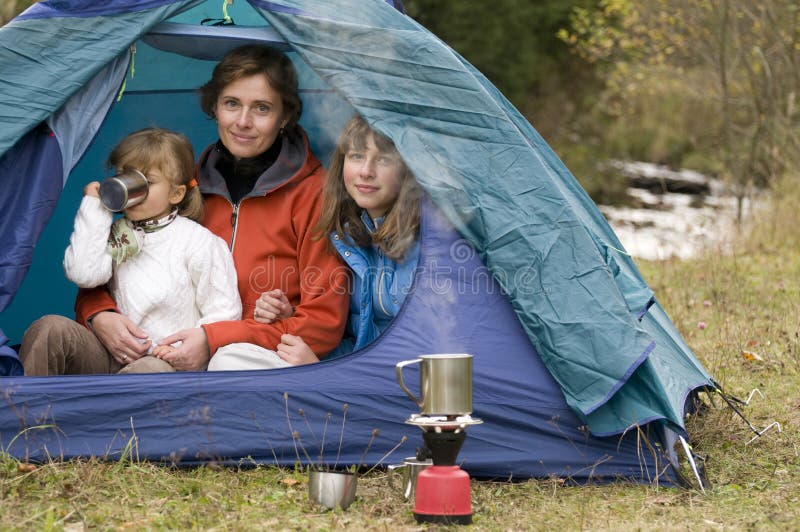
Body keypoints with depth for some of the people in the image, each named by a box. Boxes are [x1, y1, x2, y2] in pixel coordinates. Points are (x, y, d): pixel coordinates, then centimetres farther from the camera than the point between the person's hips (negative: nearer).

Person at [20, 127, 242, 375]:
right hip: (112, 360, 4)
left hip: (163, 361, -4)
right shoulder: (117, 234, 15)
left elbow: (224, 313, -2)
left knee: (152, 370, -41)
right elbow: (83, 274, -5)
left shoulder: (198, 241, 0)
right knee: (51, 328, -22)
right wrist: (94, 208, 2)